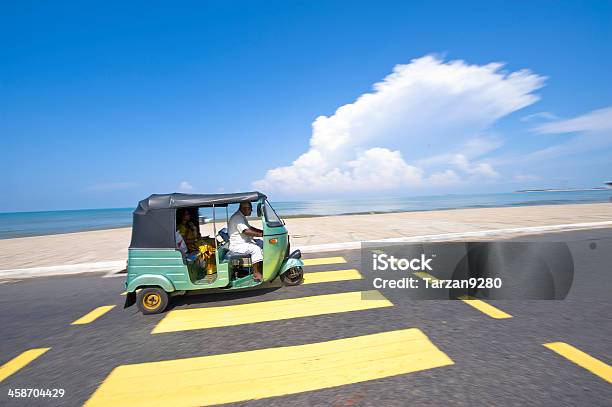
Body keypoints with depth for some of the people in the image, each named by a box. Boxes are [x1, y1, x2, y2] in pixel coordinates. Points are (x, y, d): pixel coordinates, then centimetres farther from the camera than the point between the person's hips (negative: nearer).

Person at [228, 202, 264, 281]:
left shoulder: (242, 217, 14)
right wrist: (261, 234, -28)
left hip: (245, 241, 11)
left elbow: (250, 227, 19)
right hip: (237, 245, -11)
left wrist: (263, 231, 7)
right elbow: (247, 231, -30)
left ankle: (262, 267, 5)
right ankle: (256, 274, -20)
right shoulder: (237, 217, -21)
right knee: (255, 249, -28)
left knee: (262, 243, 5)